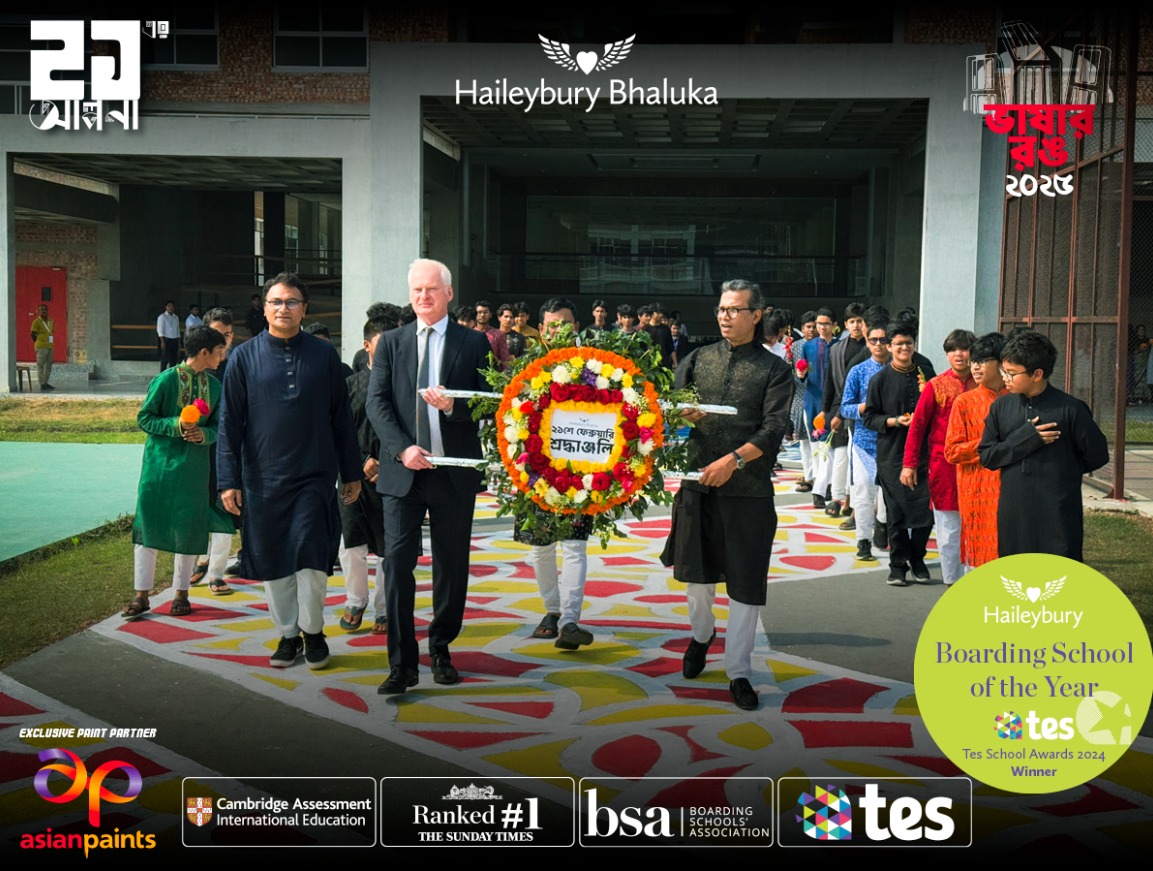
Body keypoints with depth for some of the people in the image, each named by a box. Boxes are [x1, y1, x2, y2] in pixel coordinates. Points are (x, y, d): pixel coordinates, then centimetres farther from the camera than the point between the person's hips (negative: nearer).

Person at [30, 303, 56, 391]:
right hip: (41, 347, -7)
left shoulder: (51, 321, 12)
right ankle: (42, 384, -3)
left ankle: (46, 383, 19)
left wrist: (50, 341, 13)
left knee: (49, 365, 11)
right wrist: (38, 342, 0)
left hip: (50, 346, 7)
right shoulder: (37, 322, -8)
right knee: (40, 365, -4)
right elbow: (32, 334, -7)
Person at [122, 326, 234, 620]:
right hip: (160, 464, -3)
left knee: (188, 530, 6)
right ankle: (141, 596, 9)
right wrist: (175, 425, -20)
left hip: (193, 468, 3)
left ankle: (181, 593, 20)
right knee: (148, 526, 0)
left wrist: (204, 434, -12)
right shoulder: (165, 380, -9)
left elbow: (218, 427, 10)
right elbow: (144, 418, -6)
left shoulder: (215, 386, 5)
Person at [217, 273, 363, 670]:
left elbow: (341, 417, 7)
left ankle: (313, 631, 15)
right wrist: (228, 480, -4)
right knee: (273, 562, 8)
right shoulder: (245, 357, 2)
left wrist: (351, 473, 8)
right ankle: (288, 634, 24)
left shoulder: (324, 355, 3)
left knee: (311, 558, -6)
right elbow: (229, 423, 2)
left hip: (315, 476, -1)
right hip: (262, 478, 1)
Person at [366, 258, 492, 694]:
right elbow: (377, 402, 1)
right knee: (397, 564, -6)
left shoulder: (473, 343, 4)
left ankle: (441, 650, 26)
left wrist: (453, 406, -19)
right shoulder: (391, 343, 8)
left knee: (451, 567, 9)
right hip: (402, 470, 0)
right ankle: (402, 664, 0)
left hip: (454, 474, 0)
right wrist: (402, 448, -14)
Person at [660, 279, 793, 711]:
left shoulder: (775, 369, 1)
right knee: (696, 569, 12)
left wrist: (734, 459, -22)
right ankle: (701, 632, 42)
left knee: (746, 584, 0)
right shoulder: (698, 359, 11)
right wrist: (683, 416, -17)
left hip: (749, 488, -3)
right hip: (698, 482, 3)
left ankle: (739, 672, 11)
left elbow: (773, 430, -9)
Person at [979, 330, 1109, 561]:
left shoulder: (1069, 409, -8)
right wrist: (1024, 438, -12)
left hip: (1058, 516, -4)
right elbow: (986, 455, 0)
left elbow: (1097, 455, 0)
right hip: (1013, 515, 4)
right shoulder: (1000, 407, 4)